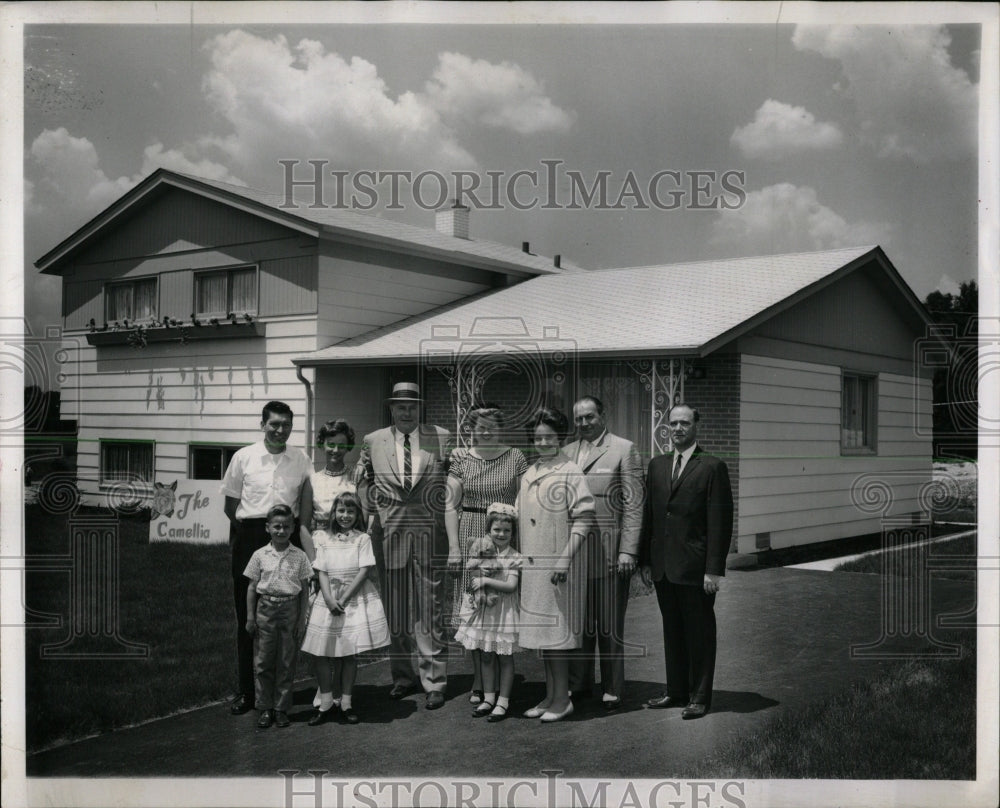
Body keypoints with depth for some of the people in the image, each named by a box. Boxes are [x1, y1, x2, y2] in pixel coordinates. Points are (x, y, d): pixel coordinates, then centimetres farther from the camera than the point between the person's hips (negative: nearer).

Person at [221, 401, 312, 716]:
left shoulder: (301, 460, 5)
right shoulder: (244, 457, 3)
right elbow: (231, 503, 7)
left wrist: (295, 528, -4)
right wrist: (248, 531, -2)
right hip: (249, 539, -1)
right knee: (248, 616, 4)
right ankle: (246, 690, 12)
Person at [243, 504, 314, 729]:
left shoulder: (299, 557, 2)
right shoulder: (260, 555, 3)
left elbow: (304, 590, 5)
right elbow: (252, 587, 6)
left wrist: (302, 618, 1)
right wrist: (250, 617, 1)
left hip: (290, 610, 0)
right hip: (266, 608, 0)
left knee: (286, 663, 4)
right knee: (263, 661, 3)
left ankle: (281, 708, 14)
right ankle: (265, 708, 13)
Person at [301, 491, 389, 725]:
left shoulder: (362, 539, 0)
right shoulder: (325, 541, 6)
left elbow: (364, 571, -7)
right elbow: (322, 573, 1)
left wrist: (344, 599, -13)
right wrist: (329, 600, -14)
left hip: (356, 599, -2)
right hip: (329, 599, 2)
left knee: (350, 652, 3)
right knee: (323, 653, 0)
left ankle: (346, 703, 13)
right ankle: (326, 703, 9)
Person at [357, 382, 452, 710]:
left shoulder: (442, 439, 3)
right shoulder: (373, 442, 7)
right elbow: (364, 481, 18)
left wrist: (449, 515, 3)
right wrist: (370, 512, 7)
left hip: (430, 533, -2)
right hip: (390, 532, 2)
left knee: (431, 611, 1)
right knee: (395, 611, 9)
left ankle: (434, 683, 8)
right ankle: (401, 676, 24)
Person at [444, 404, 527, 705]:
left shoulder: (515, 458, 4)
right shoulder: (461, 459, 5)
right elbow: (451, 505, 4)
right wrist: (453, 547, -3)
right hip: (471, 540, 1)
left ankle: (499, 681, 11)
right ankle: (479, 682, 13)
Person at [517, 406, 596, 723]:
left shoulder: (570, 472, -9)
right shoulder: (528, 475, 11)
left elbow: (584, 519, -14)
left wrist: (565, 558, -19)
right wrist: (521, 558, 11)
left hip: (558, 563, -7)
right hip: (532, 563, 7)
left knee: (556, 629, -2)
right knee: (540, 628, 12)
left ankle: (562, 698, 8)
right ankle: (550, 695, 22)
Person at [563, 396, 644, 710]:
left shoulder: (623, 449, 0)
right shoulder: (567, 452, 14)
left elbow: (633, 504, -4)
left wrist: (628, 551, -11)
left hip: (608, 549, -4)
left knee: (610, 622, 2)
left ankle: (612, 689, 12)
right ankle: (578, 683, 20)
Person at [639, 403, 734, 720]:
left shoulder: (712, 467, -6)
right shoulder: (657, 465, 12)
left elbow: (720, 522, -9)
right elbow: (649, 514, 13)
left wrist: (714, 569, -14)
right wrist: (646, 560, 9)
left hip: (695, 568, -5)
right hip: (663, 568, 5)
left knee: (699, 633, 5)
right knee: (672, 631, 14)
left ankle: (699, 697, 15)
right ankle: (676, 691, 25)